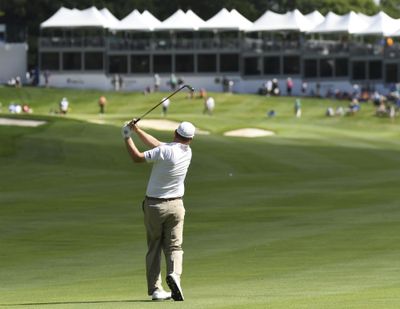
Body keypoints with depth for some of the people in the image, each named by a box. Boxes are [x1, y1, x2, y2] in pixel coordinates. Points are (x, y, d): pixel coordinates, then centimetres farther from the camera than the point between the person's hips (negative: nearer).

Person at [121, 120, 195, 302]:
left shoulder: (165, 151, -20)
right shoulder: (188, 153, -2)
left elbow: (137, 158, -12)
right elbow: (156, 144, 7)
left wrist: (127, 138, 1)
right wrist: (137, 130, 9)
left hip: (154, 205, -3)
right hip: (175, 205, 3)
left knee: (154, 248, 8)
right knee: (174, 246, 4)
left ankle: (155, 289, 4)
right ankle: (174, 274, -26)